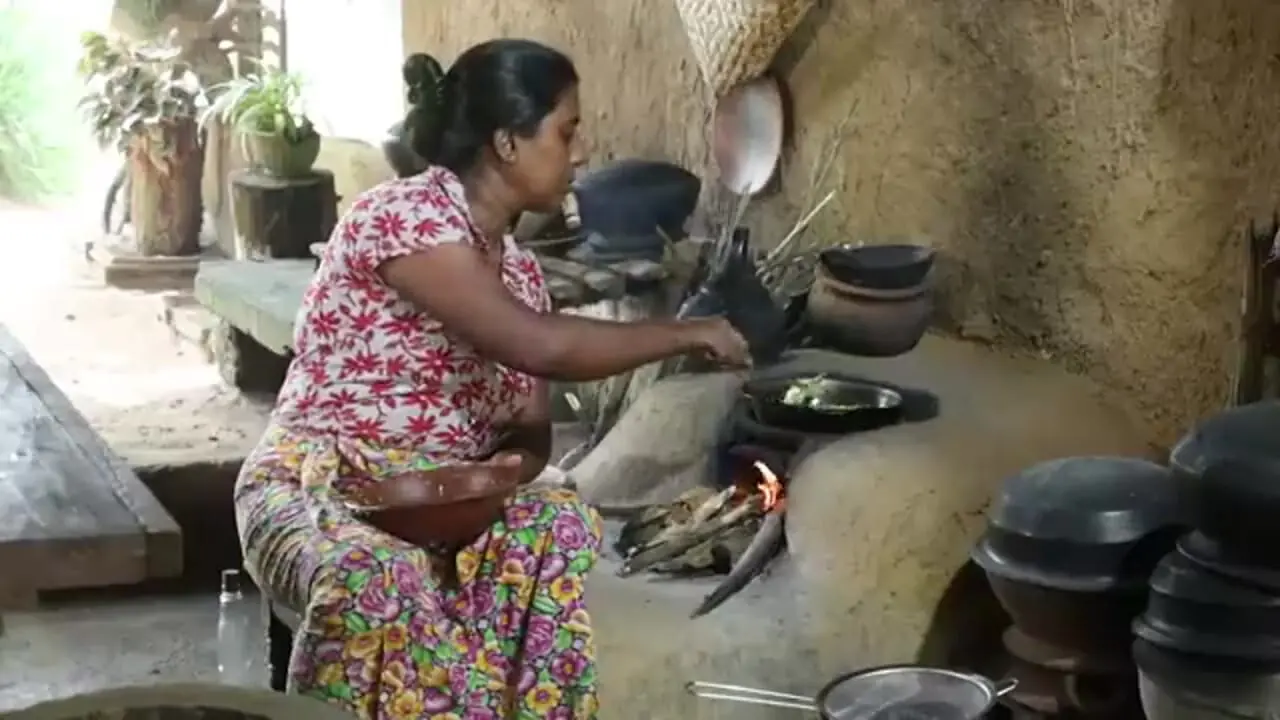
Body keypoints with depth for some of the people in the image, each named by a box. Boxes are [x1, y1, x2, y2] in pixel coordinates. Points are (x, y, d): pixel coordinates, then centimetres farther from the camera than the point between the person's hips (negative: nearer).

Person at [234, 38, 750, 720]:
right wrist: (690, 333, -17)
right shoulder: (405, 213, -17)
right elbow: (540, 348, -28)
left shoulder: (520, 270, 9)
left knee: (561, 526, -23)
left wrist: (510, 466, -15)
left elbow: (532, 426, 10)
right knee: (376, 574, -39)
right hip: (317, 490, -6)